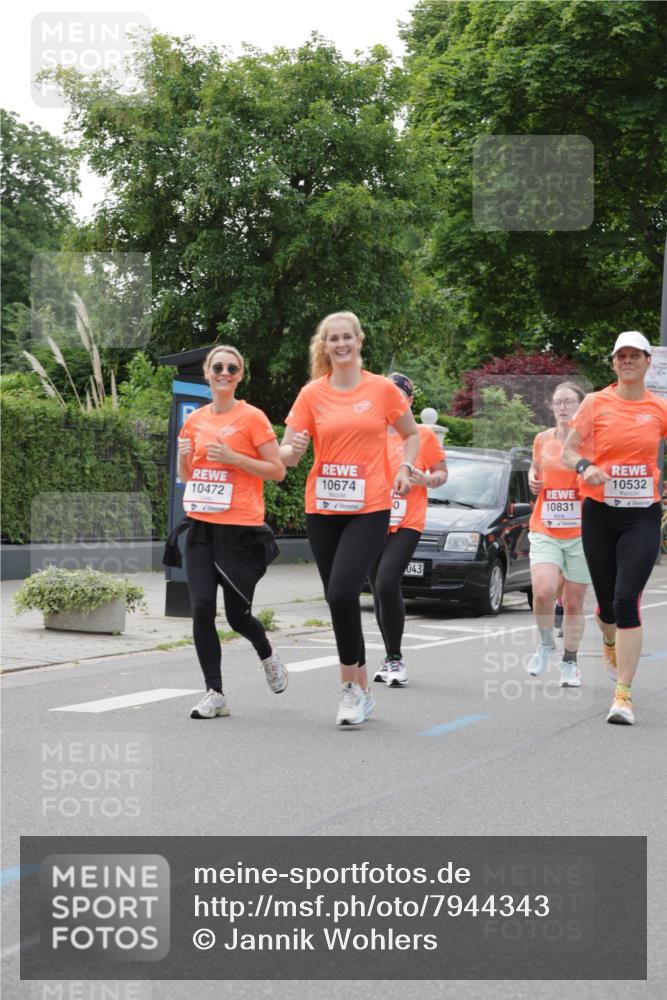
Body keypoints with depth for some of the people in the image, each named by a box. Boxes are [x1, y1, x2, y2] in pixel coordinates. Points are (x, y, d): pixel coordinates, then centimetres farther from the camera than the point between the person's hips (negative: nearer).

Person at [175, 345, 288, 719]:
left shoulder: (252, 418, -4)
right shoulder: (195, 421, 11)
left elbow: (278, 470, -5)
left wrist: (232, 457, -15)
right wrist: (184, 458, -2)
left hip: (241, 529, -4)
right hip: (202, 526, 4)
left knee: (237, 615, 0)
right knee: (201, 609, -8)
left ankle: (267, 655, 34)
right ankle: (215, 694, 0)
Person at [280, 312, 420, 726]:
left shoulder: (383, 389, 1)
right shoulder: (312, 394, 4)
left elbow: (412, 434, 14)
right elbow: (286, 454, 1)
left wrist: (405, 468, -3)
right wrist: (294, 448, -22)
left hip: (370, 509, -3)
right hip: (322, 509, 3)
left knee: (342, 593, -19)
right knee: (339, 598, 7)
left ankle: (351, 684, -4)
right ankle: (361, 691, 20)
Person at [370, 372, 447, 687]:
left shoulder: (424, 434, 1)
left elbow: (442, 474, 8)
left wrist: (425, 479, -13)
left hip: (406, 524, -4)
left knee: (387, 584, -20)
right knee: (378, 590, 8)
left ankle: (395, 658, -10)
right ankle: (390, 658, 21)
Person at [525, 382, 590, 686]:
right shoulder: (543, 439, 8)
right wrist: (532, 479, 5)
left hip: (581, 533, -2)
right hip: (544, 531, 2)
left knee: (574, 603, 5)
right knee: (543, 591, -19)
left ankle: (570, 662, 21)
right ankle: (545, 643, 8)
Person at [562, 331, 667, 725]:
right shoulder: (596, 403, 1)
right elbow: (569, 450, 3)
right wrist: (585, 467, -18)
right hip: (600, 513, 1)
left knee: (626, 600, -14)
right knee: (607, 602, 9)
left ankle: (624, 695, -12)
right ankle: (610, 641, 48)